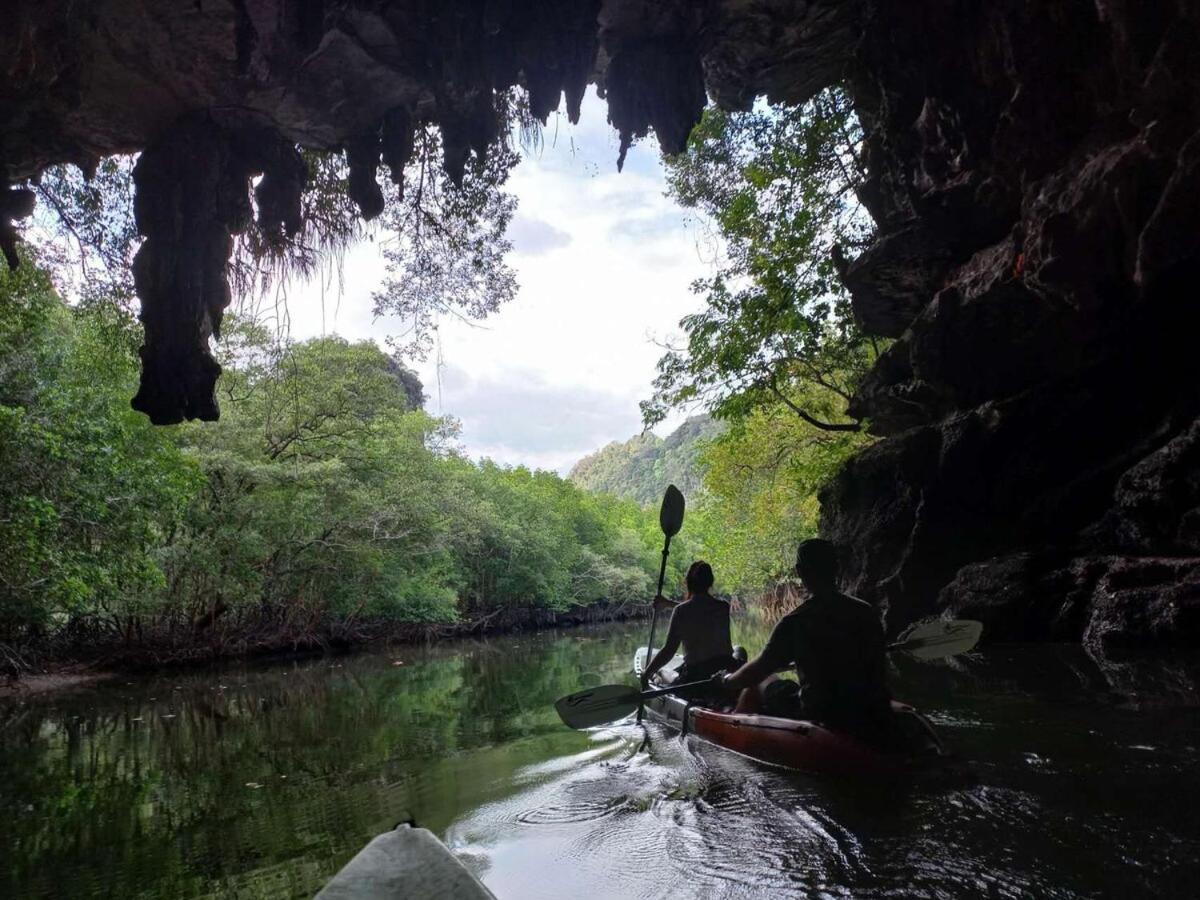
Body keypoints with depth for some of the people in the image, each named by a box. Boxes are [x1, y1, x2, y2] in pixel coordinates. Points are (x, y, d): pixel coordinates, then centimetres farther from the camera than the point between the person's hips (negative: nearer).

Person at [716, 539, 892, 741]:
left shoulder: (796, 622, -15)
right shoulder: (867, 612, 0)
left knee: (757, 686, 16)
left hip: (823, 720, -5)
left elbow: (759, 670, -7)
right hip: (875, 725, 6)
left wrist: (727, 681, 14)